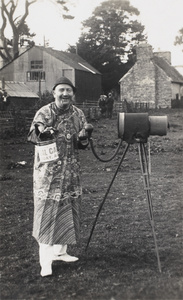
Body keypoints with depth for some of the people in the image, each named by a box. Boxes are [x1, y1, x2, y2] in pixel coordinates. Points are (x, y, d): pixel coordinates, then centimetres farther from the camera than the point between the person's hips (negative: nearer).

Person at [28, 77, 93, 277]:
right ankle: (45, 260, -2)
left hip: (70, 172, 5)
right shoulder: (44, 112, -6)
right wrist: (42, 133, -36)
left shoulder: (78, 114, 6)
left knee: (68, 211, 10)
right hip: (48, 172, -5)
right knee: (47, 212, -6)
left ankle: (60, 251, 25)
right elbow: (32, 136, -14)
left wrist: (84, 136, -13)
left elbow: (80, 145, 9)